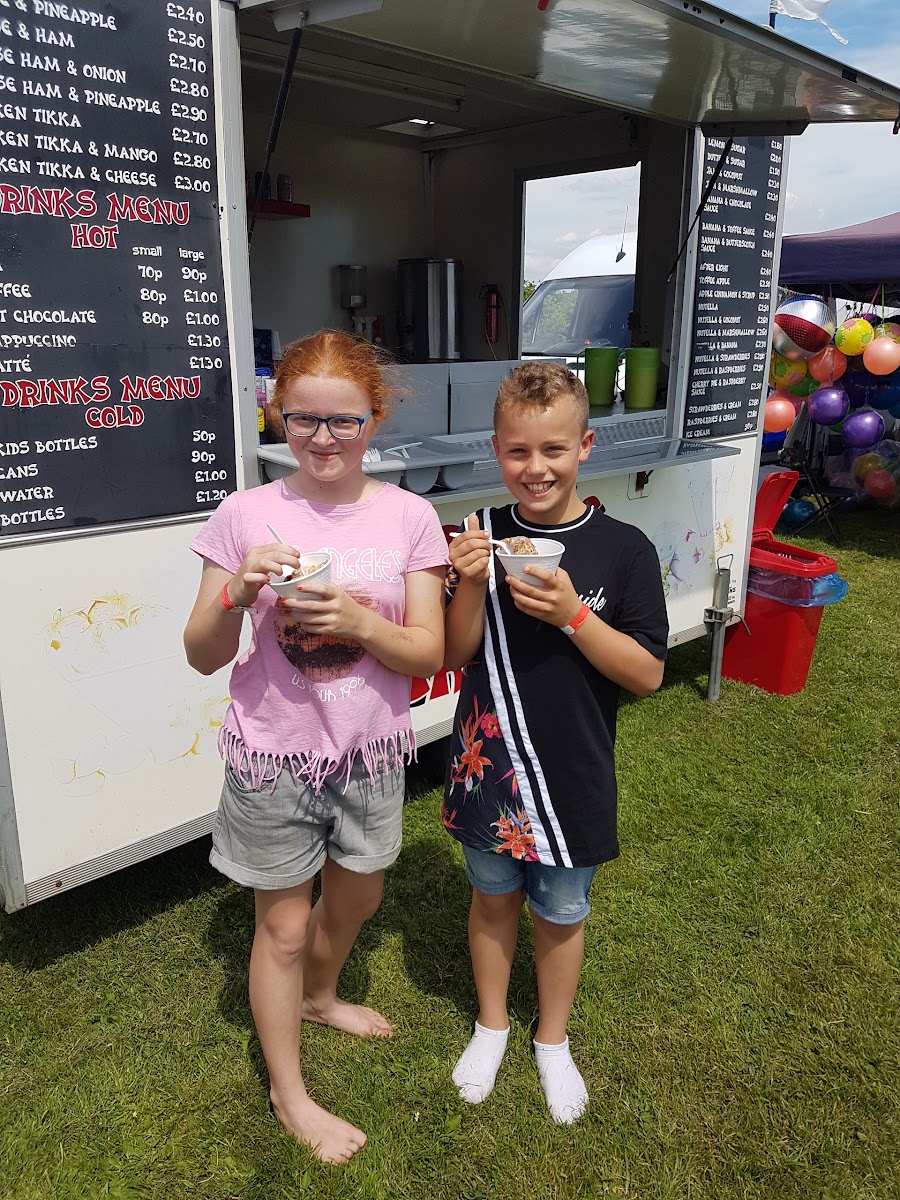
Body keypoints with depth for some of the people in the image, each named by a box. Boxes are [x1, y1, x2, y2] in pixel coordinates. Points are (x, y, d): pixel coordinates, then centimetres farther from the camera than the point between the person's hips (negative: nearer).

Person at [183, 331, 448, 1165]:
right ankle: (288, 1094, 39)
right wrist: (237, 592, -27)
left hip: (369, 751, 3)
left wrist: (359, 622, -27)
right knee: (283, 925, 13)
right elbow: (202, 656, -8)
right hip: (274, 755, -2)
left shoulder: (407, 517, -8)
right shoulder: (245, 515, -11)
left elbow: (428, 653, -8)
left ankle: (320, 995, 58)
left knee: (356, 898, 24)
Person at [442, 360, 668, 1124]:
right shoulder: (484, 537, -7)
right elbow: (456, 655, -5)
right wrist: (472, 586, -22)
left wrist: (572, 614, -25)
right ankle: (492, 1024, 48)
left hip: (573, 776, -1)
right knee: (493, 896, 21)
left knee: (561, 912, 19)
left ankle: (553, 1039, 46)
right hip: (490, 767, 2)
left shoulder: (623, 549, -12)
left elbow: (647, 674, -12)